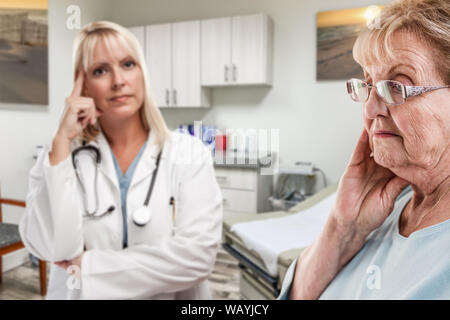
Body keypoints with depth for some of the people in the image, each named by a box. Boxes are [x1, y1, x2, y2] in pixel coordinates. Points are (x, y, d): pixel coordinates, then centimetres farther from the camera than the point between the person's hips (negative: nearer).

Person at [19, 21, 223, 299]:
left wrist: (87, 267, -19)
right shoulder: (61, 155, -8)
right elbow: (51, 248, -21)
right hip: (77, 293, 1)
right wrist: (62, 140, -23)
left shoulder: (190, 153, -13)